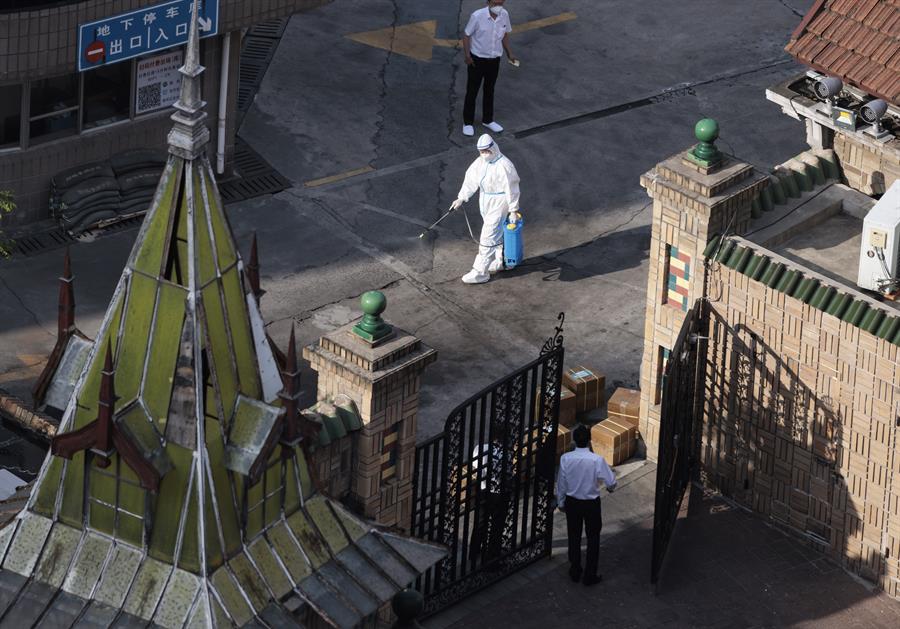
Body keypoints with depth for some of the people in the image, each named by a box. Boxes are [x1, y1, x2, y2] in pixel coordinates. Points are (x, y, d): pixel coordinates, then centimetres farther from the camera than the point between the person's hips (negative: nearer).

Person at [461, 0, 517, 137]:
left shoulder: (504, 15, -10)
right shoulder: (477, 16, -24)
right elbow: (466, 35, -13)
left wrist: (509, 53, 9)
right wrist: (467, 55, -20)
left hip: (494, 60, 4)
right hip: (477, 59, -4)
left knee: (489, 91, 20)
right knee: (472, 91, 8)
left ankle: (488, 120, 36)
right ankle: (468, 123, 21)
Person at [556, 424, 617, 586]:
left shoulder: (566, 459, -16)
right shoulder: (597, 460, -23)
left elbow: (561, 483, -5)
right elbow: (611, 481, -13)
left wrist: (561, 502, 10)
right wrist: (610, 488, 12)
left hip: (572, 502, 2)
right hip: (592, 503, -2)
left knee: (574, 536, 19)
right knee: (593, 538, 13)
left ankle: (575, 571, 30)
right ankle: (590, 575, 18)